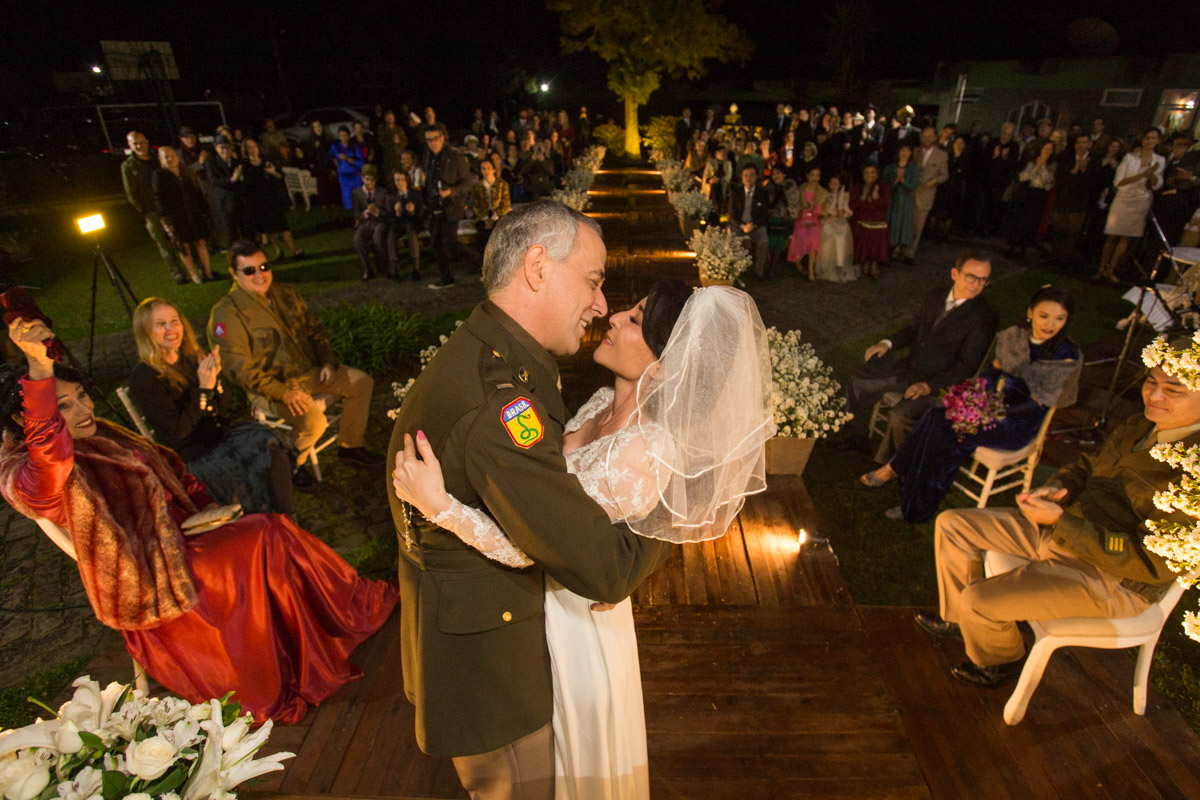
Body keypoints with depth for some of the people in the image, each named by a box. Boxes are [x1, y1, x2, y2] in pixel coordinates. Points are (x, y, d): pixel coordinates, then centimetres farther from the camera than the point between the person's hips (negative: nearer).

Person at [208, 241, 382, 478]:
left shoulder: (286, 294, 7)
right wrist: (282, 392, -26)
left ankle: (349, 446, 9)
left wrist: (327, 361, 1)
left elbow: (315, 329, 17)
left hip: (309, 372, 7)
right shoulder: (226, 313, -14)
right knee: (313, 419, -30)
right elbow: (240, 369, -19)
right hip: (269, 387, -7)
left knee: (362, 382, -2)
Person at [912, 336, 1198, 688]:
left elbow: (1150, 559, -28)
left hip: (1114, 577, -9)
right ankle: (958, 619, 24)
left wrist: (1060, 523, -29)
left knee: (979, 599, -19)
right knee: (952, 525, 4)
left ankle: (999, 662, 19)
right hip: (1070, 525, 9)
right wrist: (1058, 487, -6)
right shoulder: (1142, 425, 0)